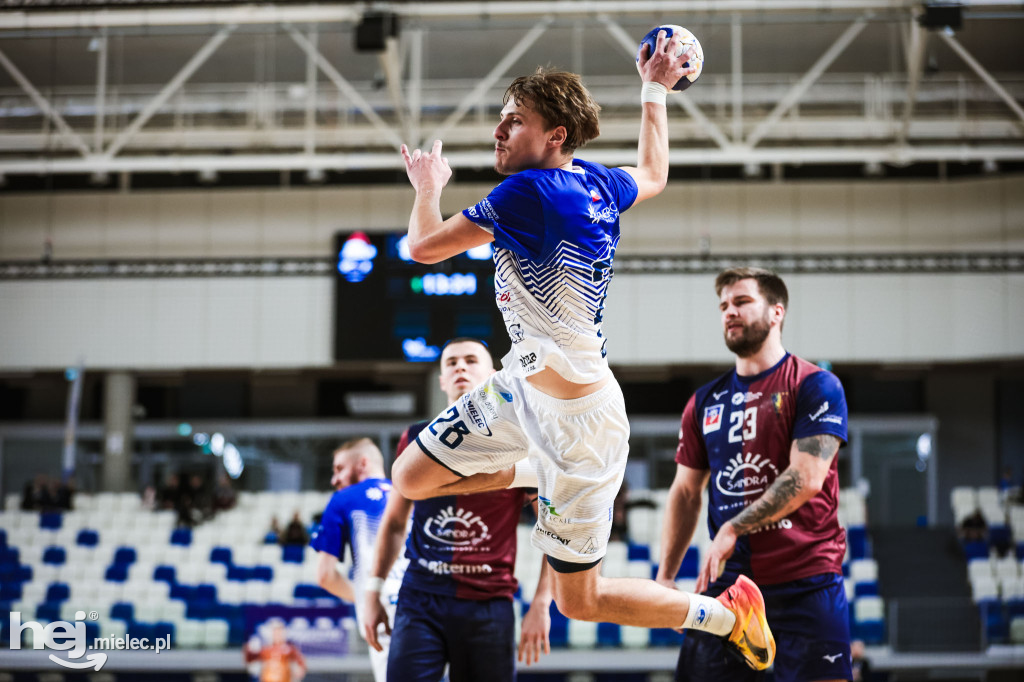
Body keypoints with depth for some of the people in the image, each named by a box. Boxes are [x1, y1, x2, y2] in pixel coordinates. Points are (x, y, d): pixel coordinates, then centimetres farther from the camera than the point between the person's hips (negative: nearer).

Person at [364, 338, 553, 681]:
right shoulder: (416, 441, 10)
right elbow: (394, 522, 19)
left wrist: (541, 605, -7)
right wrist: (373, 592, 13)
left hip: (488, 605, -1)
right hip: (419, 601, 2)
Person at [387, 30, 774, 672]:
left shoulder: (530, 192, -24)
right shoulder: (598, 183, 1)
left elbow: (424, 246, -19)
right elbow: (654, 173, 24)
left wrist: (428, 188, 1)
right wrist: (655, 91, 35)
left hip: (578, 419, -9)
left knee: (581, 600, 3)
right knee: (411, 479, 12)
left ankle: (728, 613, 19)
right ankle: (538, 472, 29)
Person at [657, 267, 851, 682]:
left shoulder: (815, 386, -2)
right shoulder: (705, 402, 15)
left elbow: (806, 479, -13)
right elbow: (686, 494, 19)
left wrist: (732, 530, -16)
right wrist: (665, 576, 10)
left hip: (805, 584, -5)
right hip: (727, 584, 5)